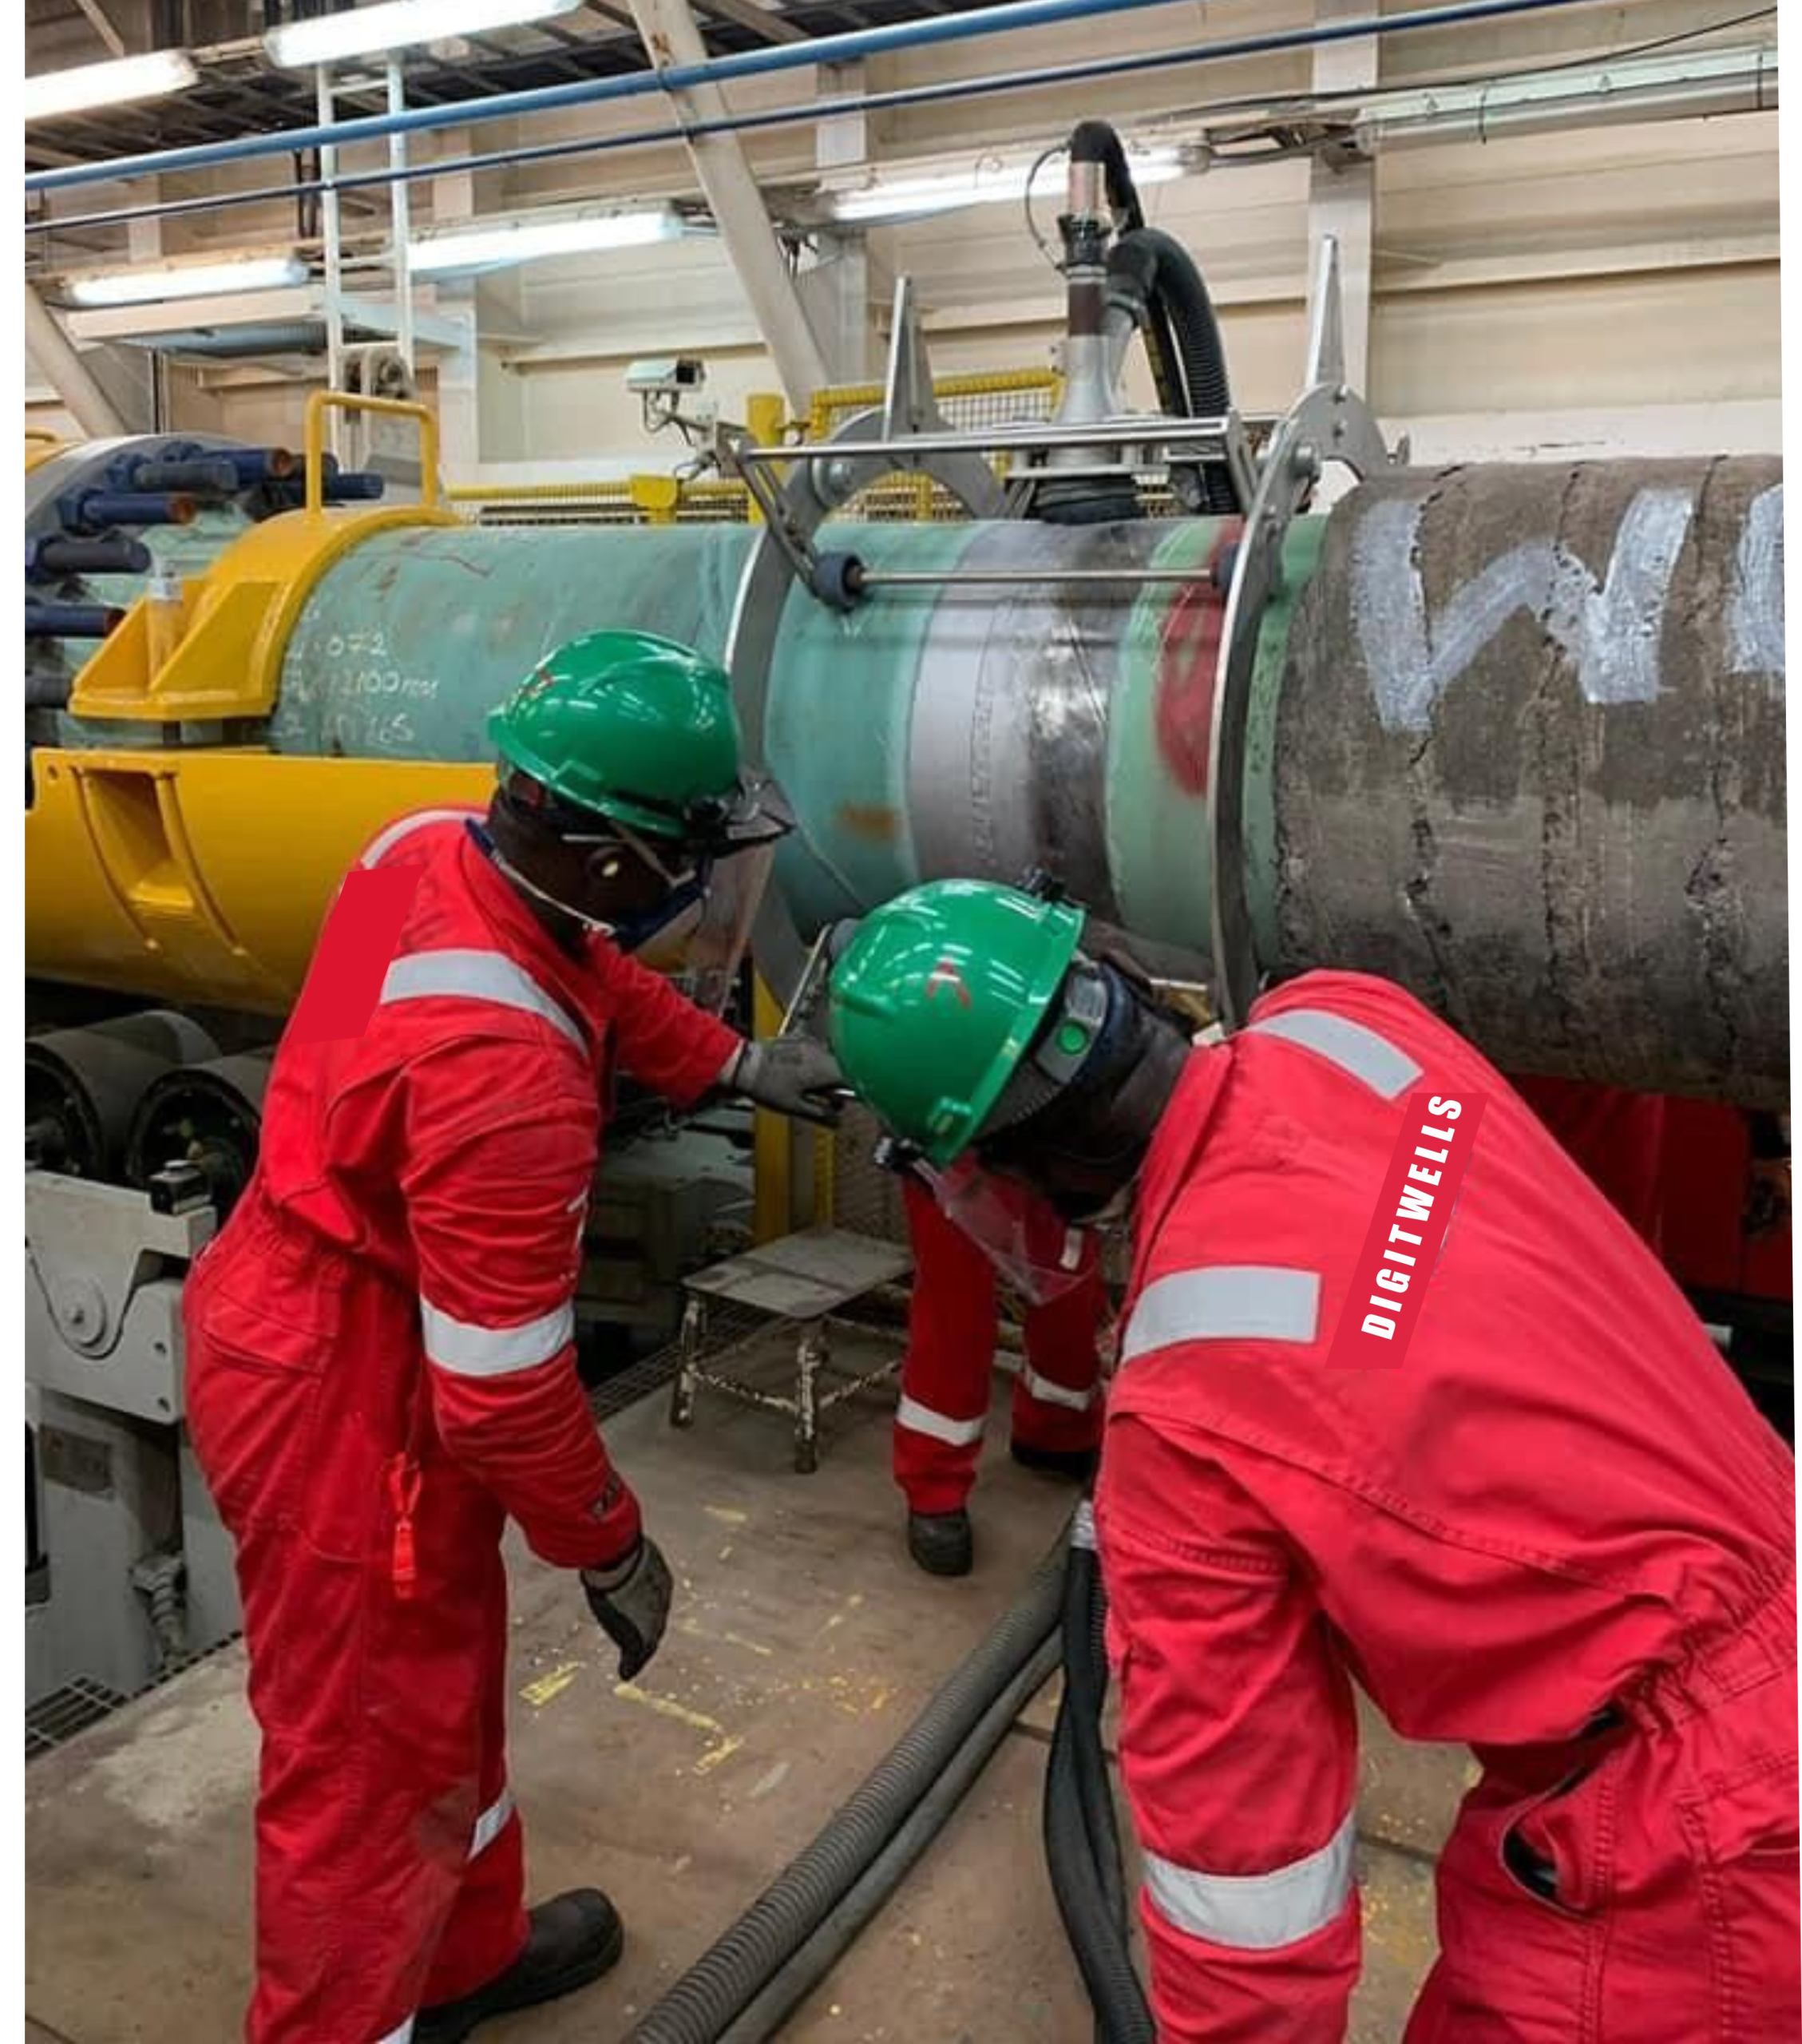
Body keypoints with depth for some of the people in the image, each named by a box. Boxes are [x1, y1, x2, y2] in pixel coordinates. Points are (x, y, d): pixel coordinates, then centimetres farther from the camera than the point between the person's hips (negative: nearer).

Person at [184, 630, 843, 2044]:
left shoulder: (436, 847, -9)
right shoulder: (504, 1070, -36)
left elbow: (590, 972, 14)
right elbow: (501, 1384, -27)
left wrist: (739, 1063, 17)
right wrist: (612, 1547, -12)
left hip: (301, 1321, 10)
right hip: (344, 1407, -10)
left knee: (447, 1666, 27)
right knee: (366, 1757, 11)